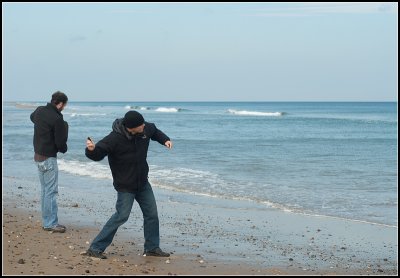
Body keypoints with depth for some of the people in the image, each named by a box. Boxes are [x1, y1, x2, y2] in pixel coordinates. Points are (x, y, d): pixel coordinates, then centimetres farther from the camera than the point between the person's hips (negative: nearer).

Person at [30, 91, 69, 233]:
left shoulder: (39, 111, 3)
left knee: (45, 189, 16)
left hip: (38, 156, 9)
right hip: (49, 158, -9)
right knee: (51, 191, -4)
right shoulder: (57, 119, -21)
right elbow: (61, 142, -17)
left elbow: (32, 117, 29)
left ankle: (46, 221, 21)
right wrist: (64, 149, 5)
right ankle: (50, 223, -2)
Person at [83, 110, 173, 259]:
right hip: (125, 185, -7)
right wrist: (91, 150, -45)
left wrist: (165, 140, -1)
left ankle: (152, 248, 27)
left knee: (152, 214, 11)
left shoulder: (145, 129, -9)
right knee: (122, 216, -11)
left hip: (142, 182, 7)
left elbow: (155, 132, 16)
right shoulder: (114, 139, -28)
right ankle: (95, 248, -4)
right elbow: (97, 154, -23)